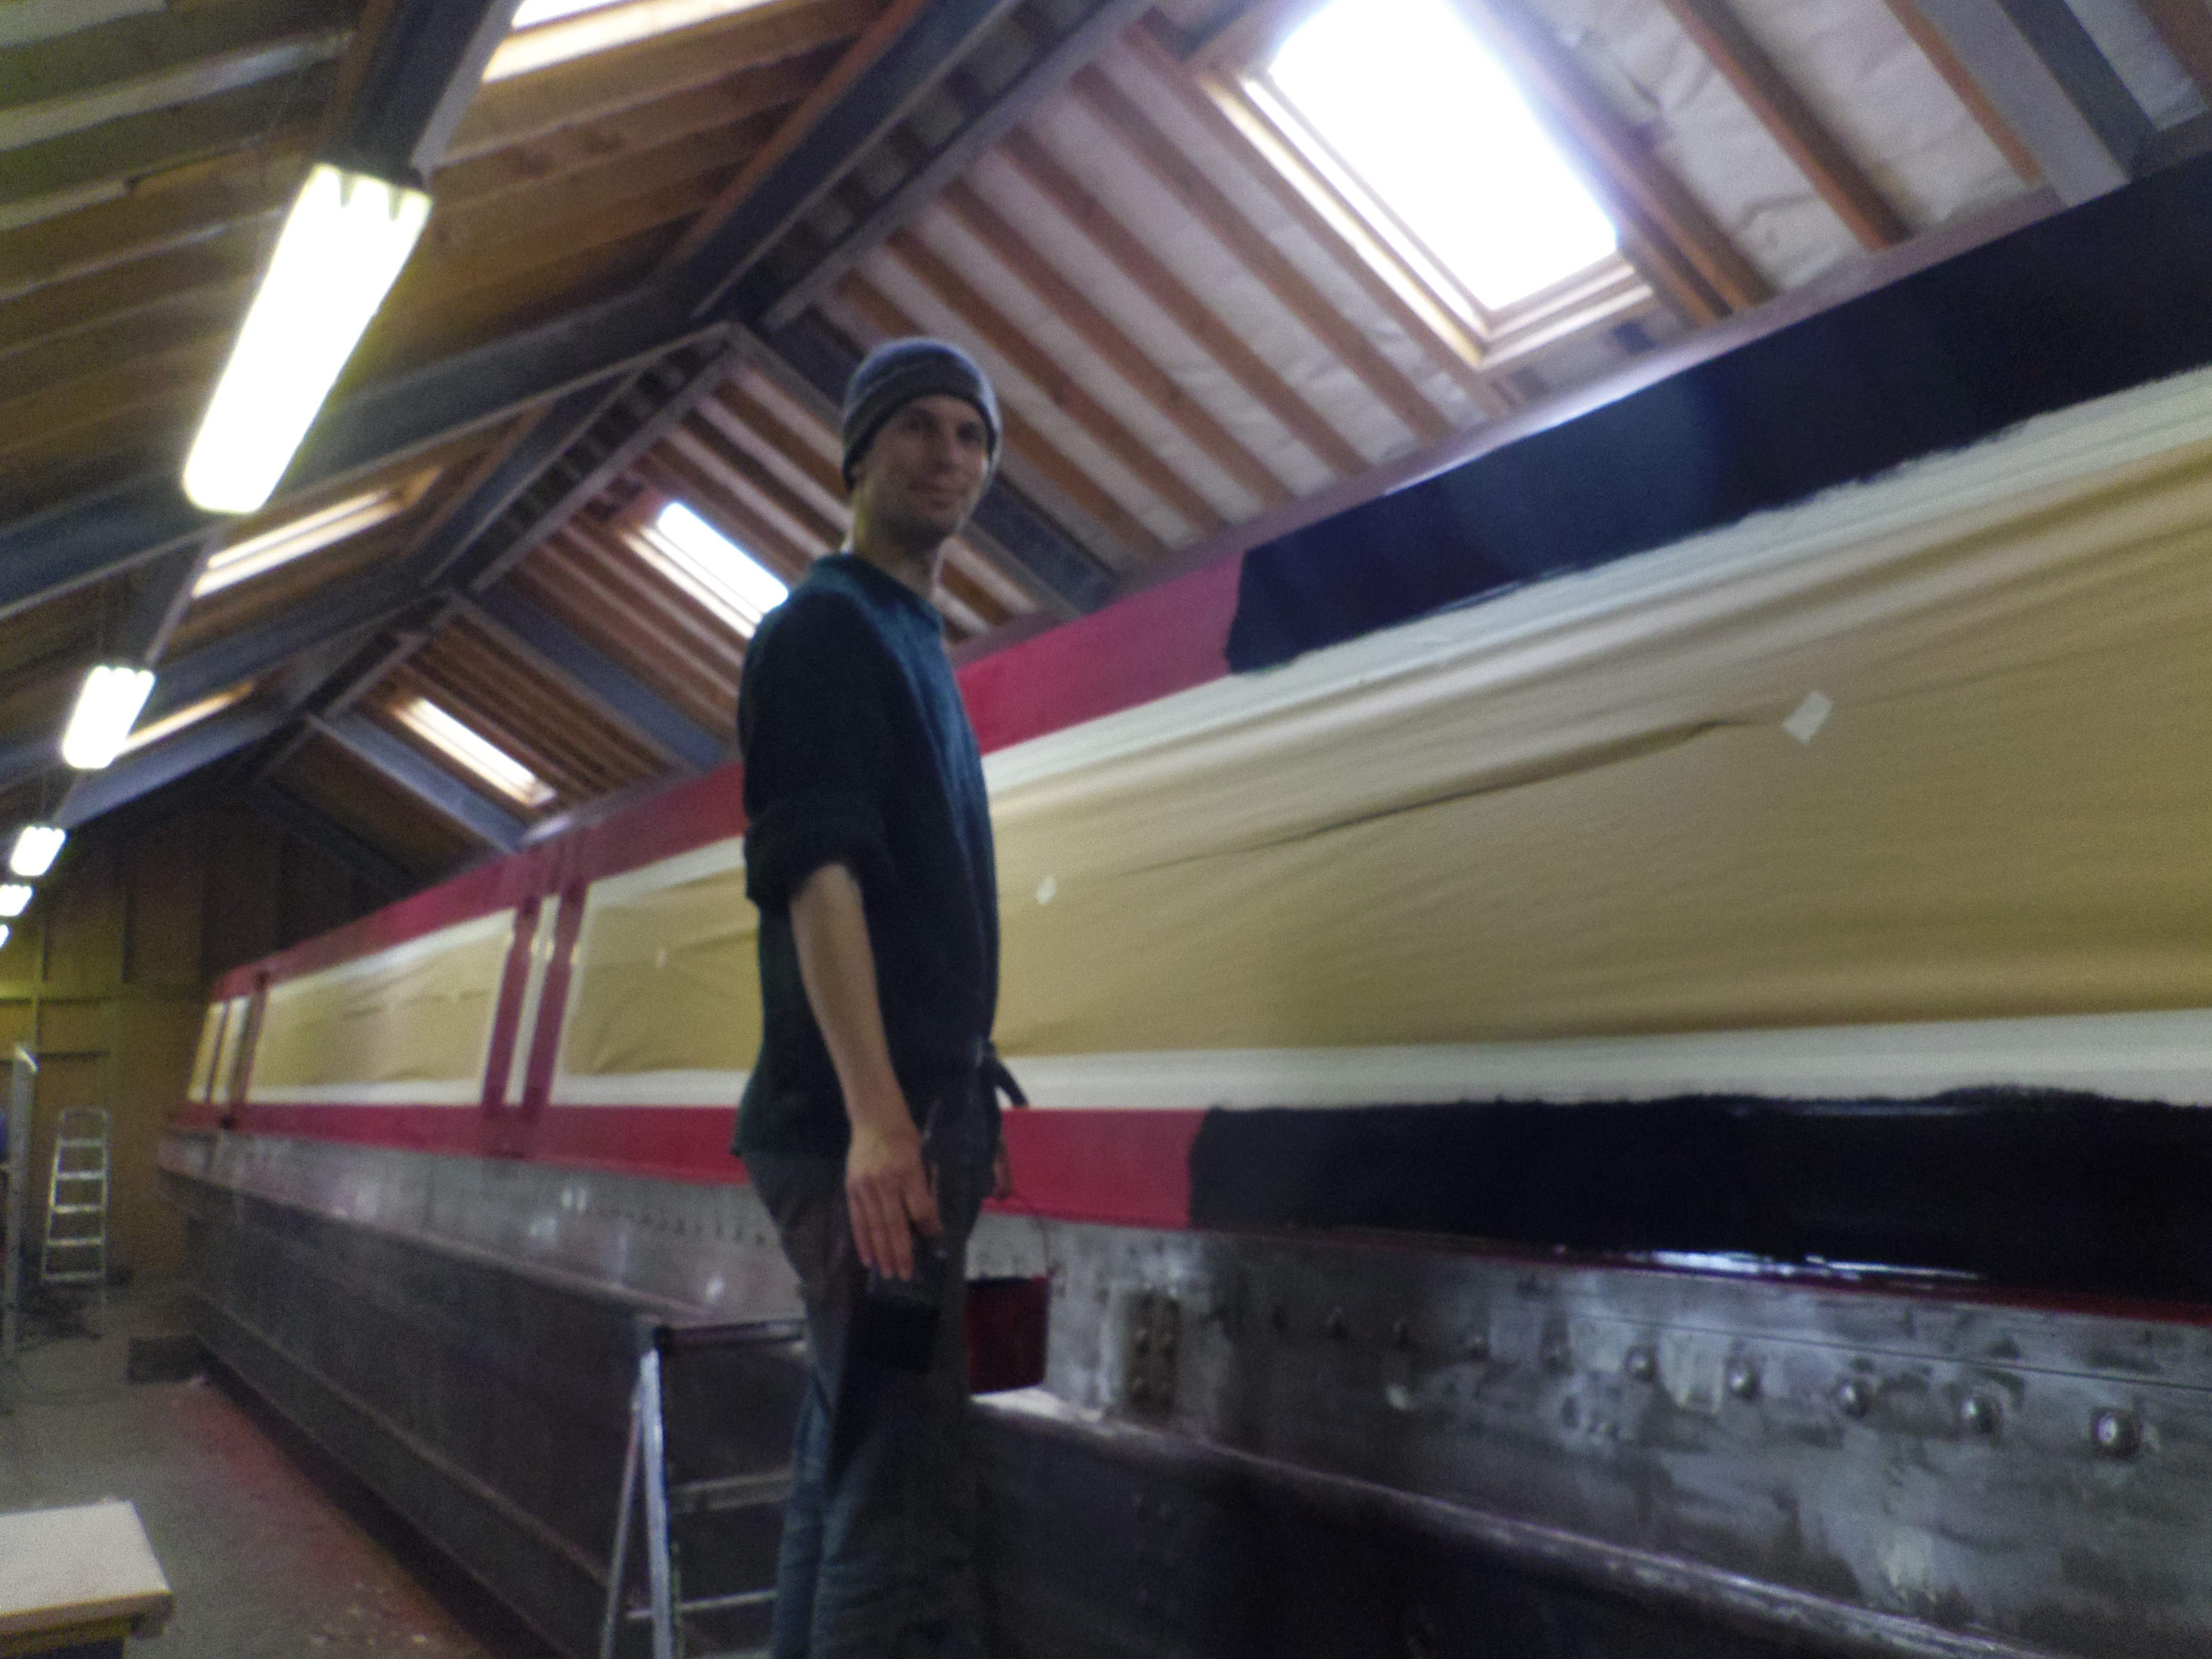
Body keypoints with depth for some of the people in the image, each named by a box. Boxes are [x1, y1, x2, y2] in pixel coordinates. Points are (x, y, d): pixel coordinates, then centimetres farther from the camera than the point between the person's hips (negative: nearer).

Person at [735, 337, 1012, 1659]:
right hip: (861, 1124, -9)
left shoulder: (916, 640, 21)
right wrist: (876, 1112, -27)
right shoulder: (823, 627, -6)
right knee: (906, 1496, -7)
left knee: (851, 1473, 15)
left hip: (918, 1114, 9)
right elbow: (816, 874, -18)